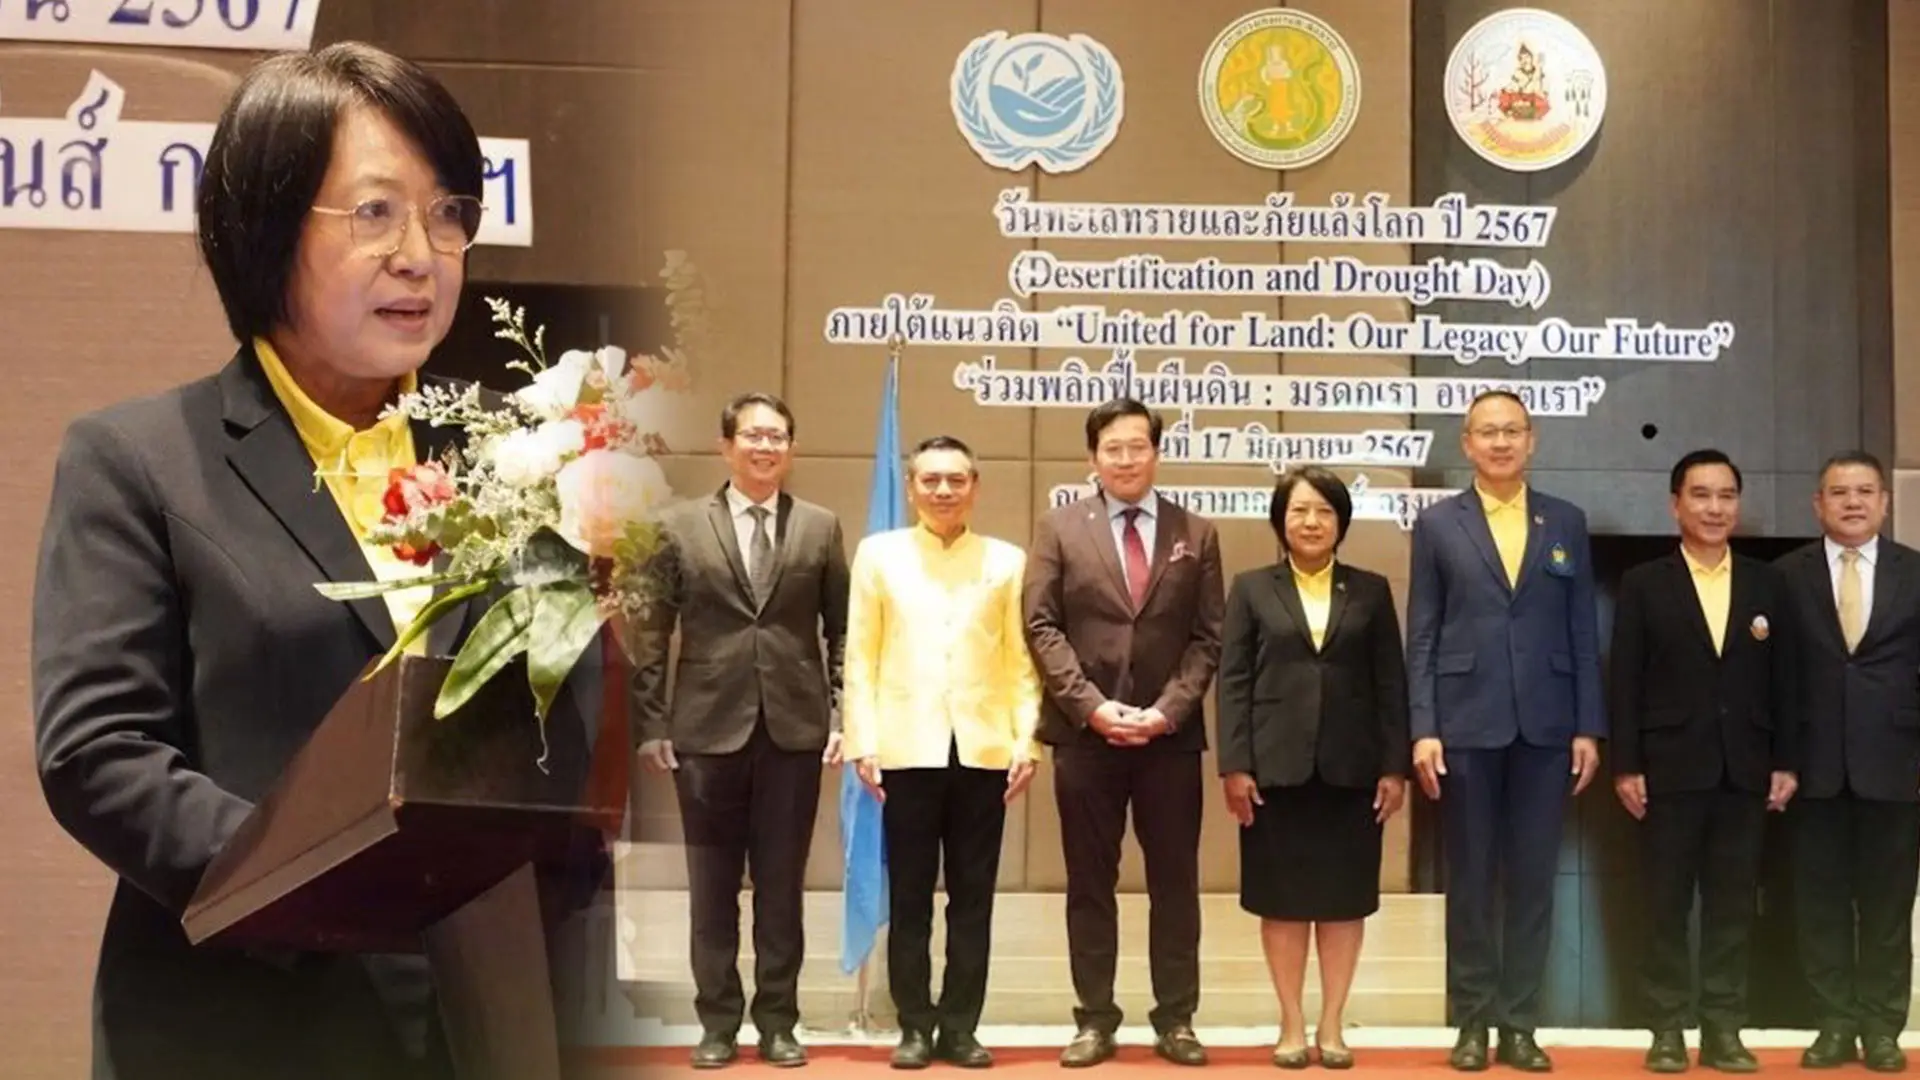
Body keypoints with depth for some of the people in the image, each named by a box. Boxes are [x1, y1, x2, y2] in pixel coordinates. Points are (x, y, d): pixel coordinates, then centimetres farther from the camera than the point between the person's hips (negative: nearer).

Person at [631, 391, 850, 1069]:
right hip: (707, 732, -1)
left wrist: (843, 716, -2)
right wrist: (651, 725, -3)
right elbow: (652, 635, 1)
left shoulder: (821, 528, 6)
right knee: (712, 888, 7)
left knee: (782, 886, 8)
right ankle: (718, 1023, 18)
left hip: (795, 732, 1)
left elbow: (843, 631, 6)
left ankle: (777, 1021, 19)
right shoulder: (679, 526, 2)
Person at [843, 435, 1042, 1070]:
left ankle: (959, 1027, 15)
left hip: (984, 750, 1)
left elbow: (1022, 661, 6)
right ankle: (915, 1026, 15)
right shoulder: (879, 554, 7)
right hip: (908, 749, -1)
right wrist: (863, 743, -3)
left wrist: (1027, 742, -2)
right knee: (910, 898, 5)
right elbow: (860, 656, 4)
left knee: (973, 898, 5)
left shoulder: (1006, 561, 9)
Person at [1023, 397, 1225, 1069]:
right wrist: (1091, 705, -12)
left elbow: (1208, 637, 3)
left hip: (1170, 733, 1)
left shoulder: (1196, 534, 8)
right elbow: (1041, 627, -2)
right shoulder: (1060, 529, 5)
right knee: (1090, 884, 5)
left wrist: (1167, 709, -10)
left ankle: (1176, 1021, 15)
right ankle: (1095, 1021, 13)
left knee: (1175, 883, 5)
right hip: (1085, 732, -1)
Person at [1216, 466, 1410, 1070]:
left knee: (1344, 898, 5)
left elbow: (1391, 685, 5)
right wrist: (1234, 765, -8)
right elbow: (1233, 683, 0)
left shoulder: (1371, 591, 8)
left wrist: (1395, 766, -2)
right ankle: (1291, 1025, 14)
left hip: (1351, 770, 1)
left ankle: (1331, 1025, 15)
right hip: (1276, 767, -1)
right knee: (1283, 899, 4)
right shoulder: (1252, 589, 6)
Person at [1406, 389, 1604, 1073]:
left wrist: (1588, 727, 2)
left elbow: (1583, 631, 7)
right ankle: (1473, 1023, 14)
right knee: (1470, 882, 5)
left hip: (1546, 726, 2)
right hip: (1466, 724, -1)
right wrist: (1423, 729, -7)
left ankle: (1520, 1024, 14)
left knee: (1533, 881, 5)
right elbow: (1421, 636, 1)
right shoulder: (1438, 524, 4)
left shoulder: (1567, 522, 9)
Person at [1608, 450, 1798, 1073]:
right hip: (1670, 769, -2)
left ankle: (1724, 1031, 12)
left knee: (1734, 906, 6)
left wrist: (1785, 762, 2)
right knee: (1666, 906, 3)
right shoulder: (1643, 585, 2)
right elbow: (1625, 682, -2)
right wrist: (1625, 765, -8)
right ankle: (1667, 1031, 9)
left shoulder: (1766, 584, 9)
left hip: (1745, 771, 2)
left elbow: (1781, 679, 8)